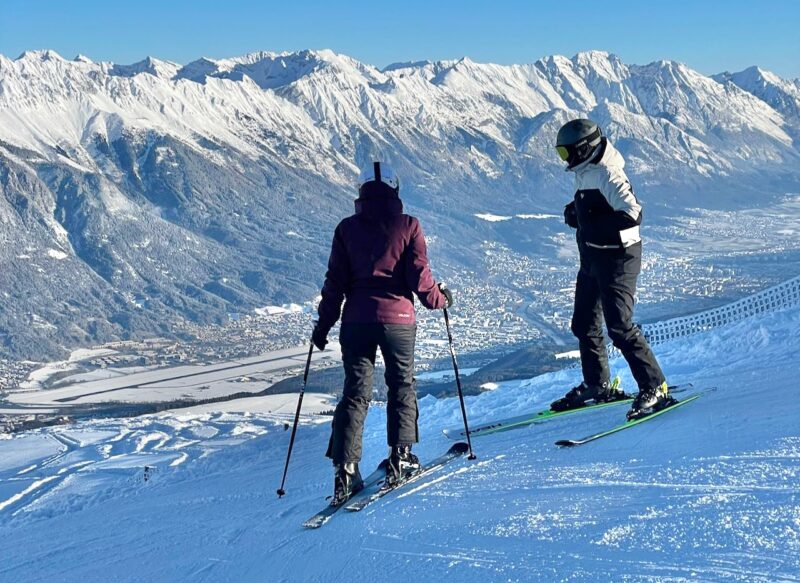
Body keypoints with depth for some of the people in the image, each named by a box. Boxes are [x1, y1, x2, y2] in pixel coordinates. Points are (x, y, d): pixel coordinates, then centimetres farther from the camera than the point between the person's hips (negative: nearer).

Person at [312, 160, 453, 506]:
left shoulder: (347, 228, 3)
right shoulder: (408, 226, -2)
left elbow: (335, 282, 3)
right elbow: (420, 277, -4)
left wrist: (323, 324, 10)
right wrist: (440, 299, 15)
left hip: (356, 320, 2)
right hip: (397, 318, -2)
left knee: (355, 393, 5)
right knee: (402, 386, 16)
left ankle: (345, 469, -4)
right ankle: (400, 458, 15)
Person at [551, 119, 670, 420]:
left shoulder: (607, 174, -21)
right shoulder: (585, 172, 9)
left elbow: (632, 212, -31)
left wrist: (593, 224, -26)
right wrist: (575, 213, 5)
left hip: (617, 258, -10)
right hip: (592, 258, 10)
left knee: (620, 327, -12)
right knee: (584, 324, 16)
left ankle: (654, 387, -2)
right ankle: (597, 385, 31)